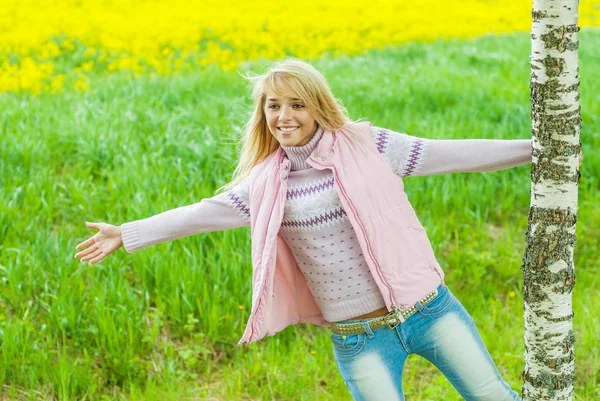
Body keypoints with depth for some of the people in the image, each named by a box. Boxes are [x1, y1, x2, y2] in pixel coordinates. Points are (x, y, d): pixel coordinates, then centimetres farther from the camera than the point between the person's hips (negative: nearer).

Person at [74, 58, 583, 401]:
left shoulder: (368, 146, -4)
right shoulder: (266, 184, 1)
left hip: (427, 307, 0)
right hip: (359, 338, 1)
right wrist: (128, 234, 4)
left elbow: (449, 153, -2)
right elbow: (203, 212, 5)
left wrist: (534, 146, -2)